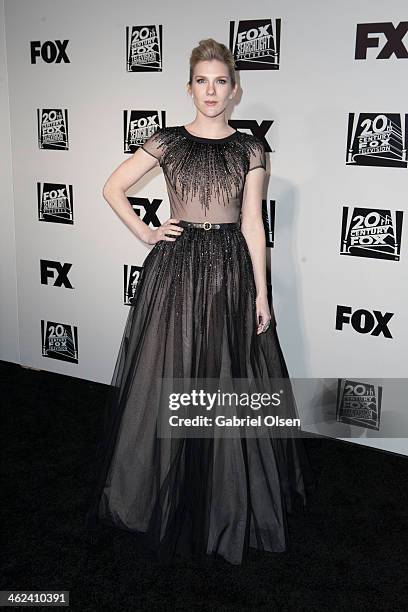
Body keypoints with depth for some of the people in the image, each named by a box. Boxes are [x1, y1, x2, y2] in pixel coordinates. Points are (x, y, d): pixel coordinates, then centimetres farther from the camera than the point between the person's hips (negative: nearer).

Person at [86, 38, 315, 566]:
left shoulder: (249, 148, 4)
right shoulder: (167, 140, 2)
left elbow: (252, 222, 1)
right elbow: (113, 188, 9)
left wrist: (261, 293, -2)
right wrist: (145, 234, 0)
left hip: (232, 270, 1)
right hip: (175, 266, 0)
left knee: (231, 383, 6)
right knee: (167, 381, 5)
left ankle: (229, 496, 27)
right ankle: (163, 493, 26)